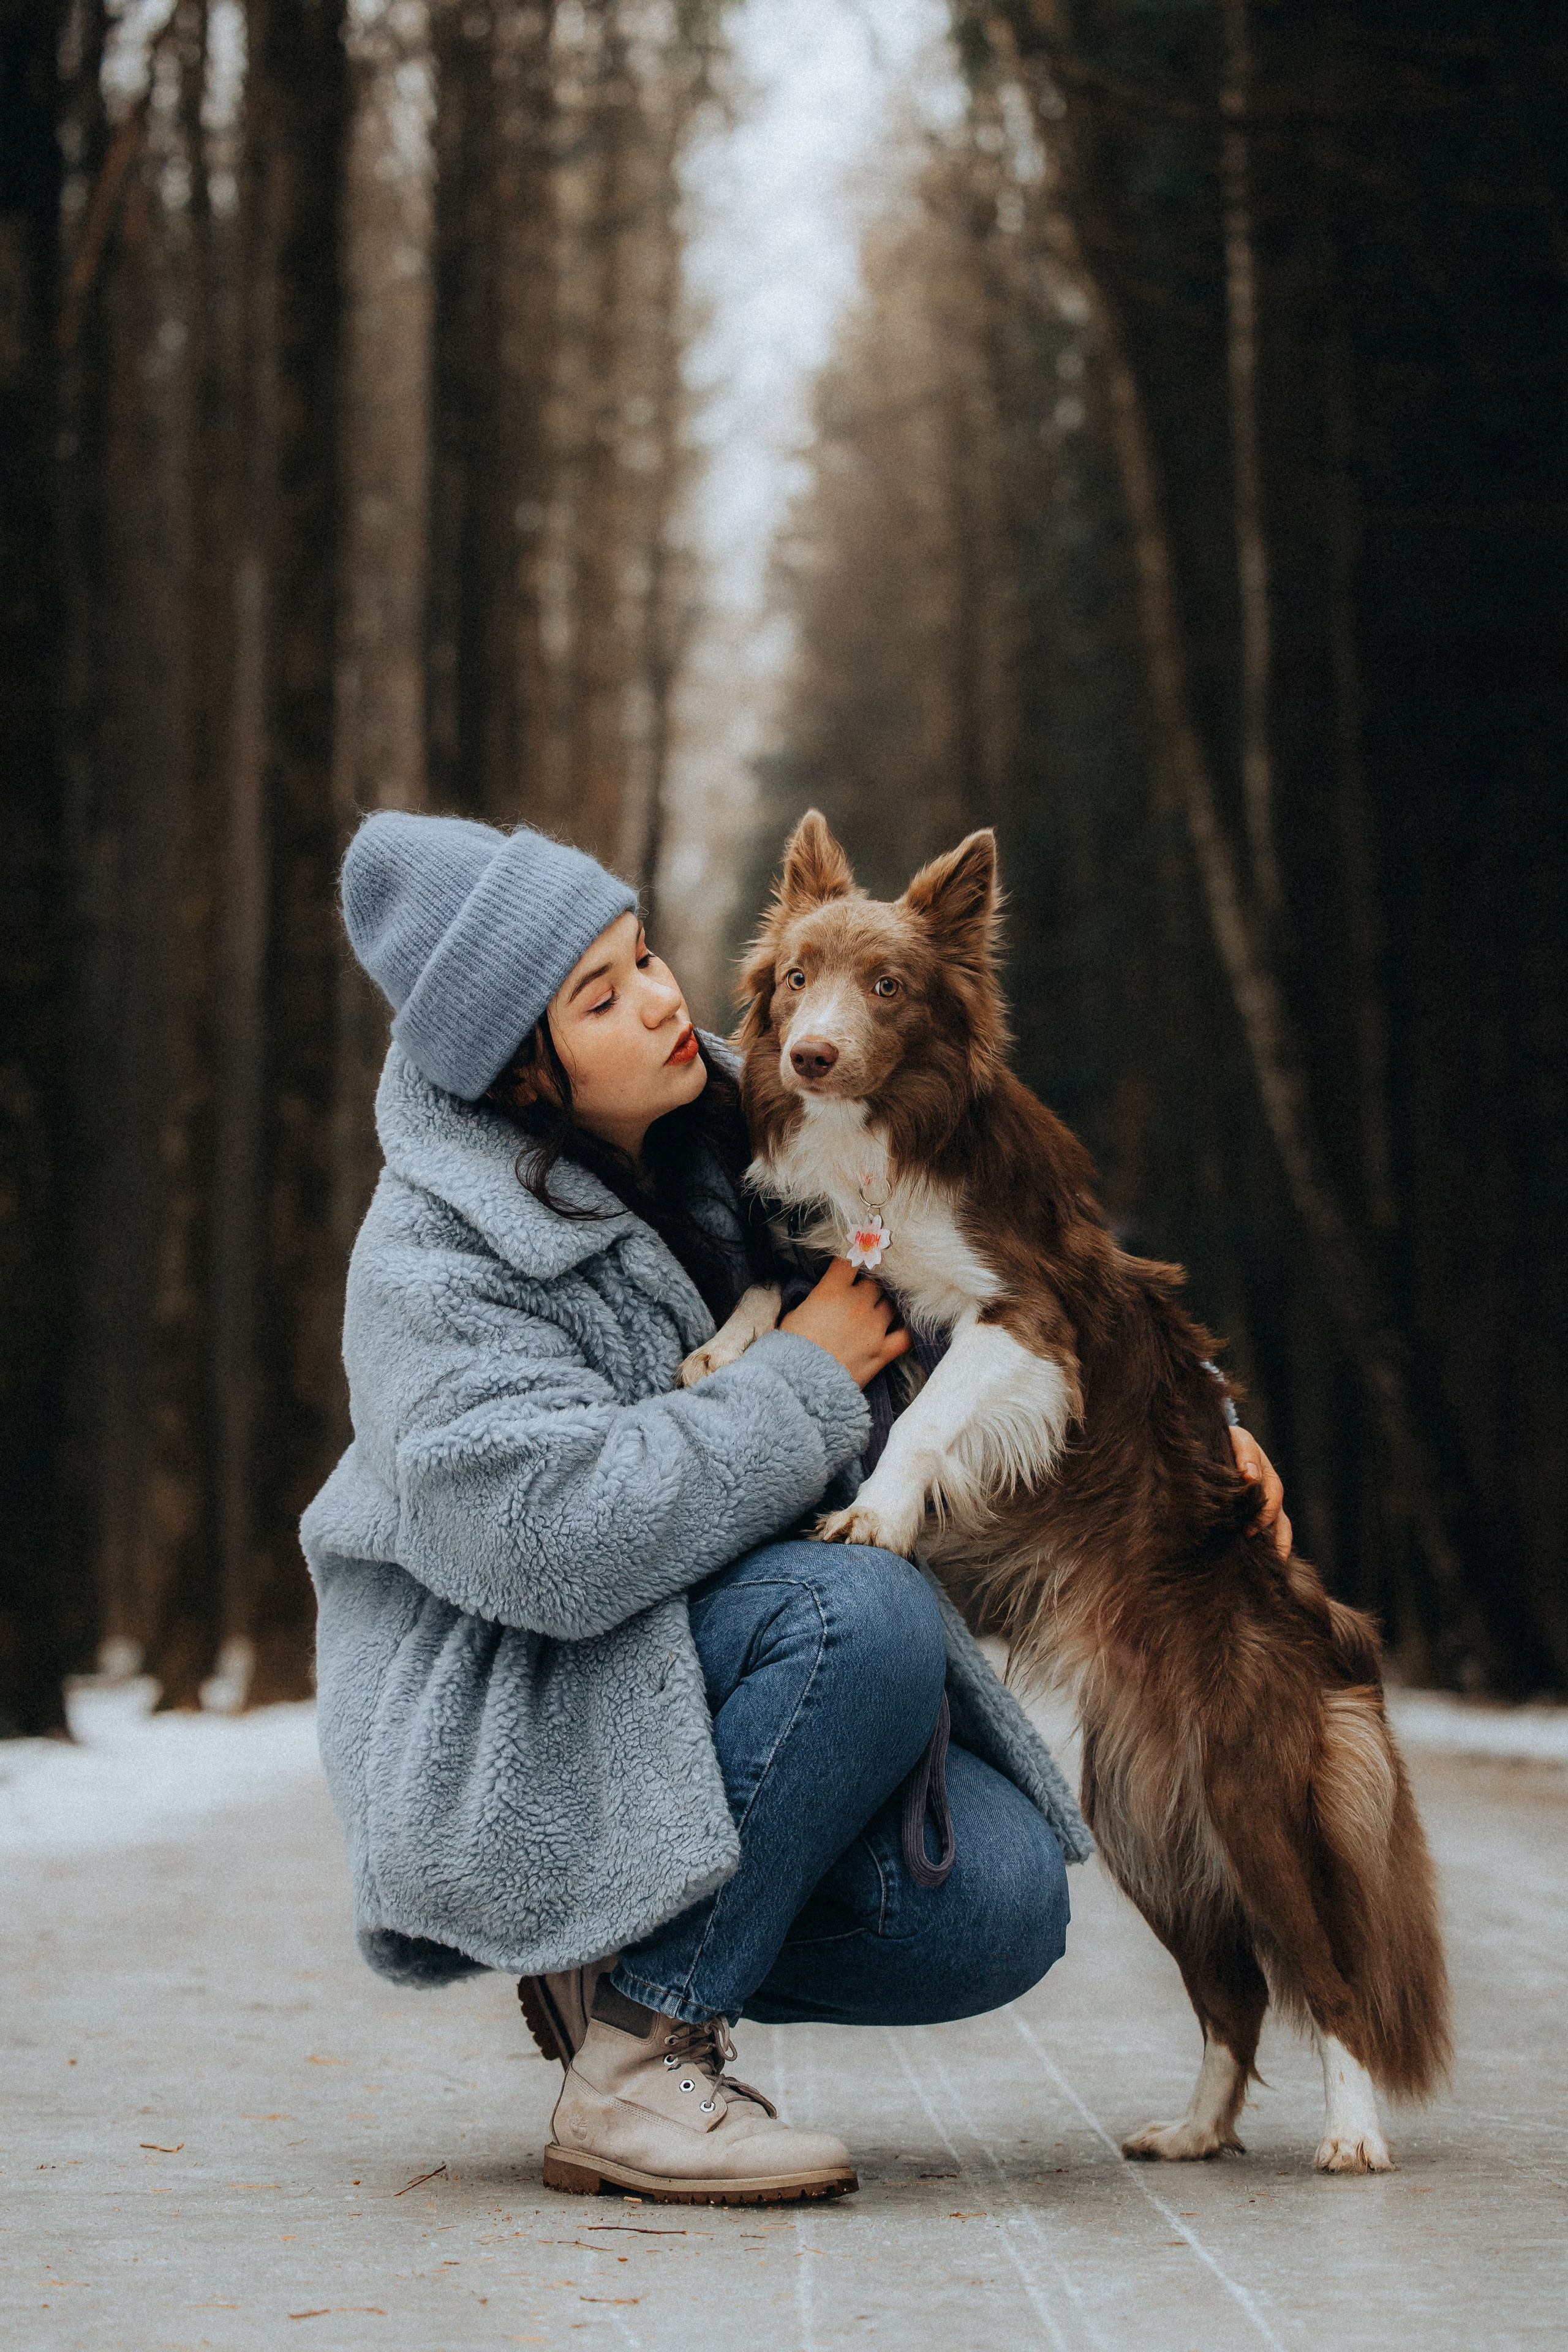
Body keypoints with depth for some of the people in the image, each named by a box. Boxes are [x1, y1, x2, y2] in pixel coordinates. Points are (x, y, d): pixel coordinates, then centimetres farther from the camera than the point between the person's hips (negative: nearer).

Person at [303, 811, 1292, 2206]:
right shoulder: (437, 1256, -18)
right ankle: (631, 2063, -20)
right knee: (867, 1613, -30)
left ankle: (621, 1959, 7)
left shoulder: (728, 1137, 3)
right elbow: (555, 1534, -30)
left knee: (1001, 1899, -15)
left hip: (706, 1694, 7)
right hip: (504, 1741, -7)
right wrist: (802, 1383, -21)